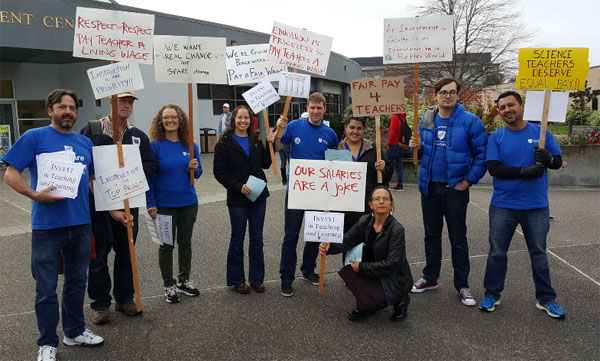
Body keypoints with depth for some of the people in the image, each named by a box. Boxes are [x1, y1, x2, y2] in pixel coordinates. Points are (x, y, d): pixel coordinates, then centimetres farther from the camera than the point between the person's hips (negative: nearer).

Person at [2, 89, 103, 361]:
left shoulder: (85, 143, 12)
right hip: (47, 226, -5)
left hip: (81, 224, 5)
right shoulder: (34, 137, -3)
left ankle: (75, 331, 34)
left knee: (77, 282, 17)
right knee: (46, 289, 6)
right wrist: (34, 194, -22)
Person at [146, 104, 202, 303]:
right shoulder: (155, 145, -9)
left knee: (185, 242, 14)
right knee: (166, 245, 7)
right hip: (164, 203, -3)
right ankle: (169, 285, 21)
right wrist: (151, 204, -12)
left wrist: (194, 168, -13)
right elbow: (148, 176, -7)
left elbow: (197, 173, 10)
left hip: (188, 202, 4)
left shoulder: (190, 145, 2)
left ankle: (184, 280, 30)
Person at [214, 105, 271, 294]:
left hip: (258, 196, 4)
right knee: (237, 239, 7)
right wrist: (239, 187, -19)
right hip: (237, 199, -4)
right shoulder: (225, 143, -6)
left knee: (257, 239, 10)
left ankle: (257, 278, 22)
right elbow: (219, 172, -9)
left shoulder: (256, 141, 9)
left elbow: (266, 164, 9)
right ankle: (236, 280, 21)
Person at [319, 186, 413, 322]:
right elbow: (346, 241, -11)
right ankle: (365, 306, 5)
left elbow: (392, 264, -24)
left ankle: (400, 301, 4)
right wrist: (329, 247, -32)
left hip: (394, 279, -6)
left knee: (369, 302, -26)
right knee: (347, 271, -19)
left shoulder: (397, 230, -21)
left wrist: (362, 267, -21)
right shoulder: (365, 221, -4)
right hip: (373, 273, 6)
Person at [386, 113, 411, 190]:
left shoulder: (394, 117, -13)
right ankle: (400, 185, 12)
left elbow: (392, 132, -18)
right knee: (399, 165, 11)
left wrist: (388, 144, -7)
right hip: (402, 146, 7)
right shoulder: (403, 117, 9)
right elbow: (407, 132, 13)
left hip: (394, 145, -7)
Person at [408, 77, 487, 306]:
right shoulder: (426, 120, 5)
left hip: (455, 188, -4)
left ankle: (462, 285, 18)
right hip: (429, 186, 4)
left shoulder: (470, 121, -9)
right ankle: (430, 278, 30)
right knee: (431, 235, 15)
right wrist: (416, 146, -8)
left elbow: (482, 154, -9)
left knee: (458, 238, 5)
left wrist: (469, 180, -13)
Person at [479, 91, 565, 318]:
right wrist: (525, 171, -21)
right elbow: (494, 168, -11)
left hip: (536, 206, 1)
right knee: (497, 253, 9)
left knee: (539, 254, 12)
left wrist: (549, 159, -19)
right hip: (503, 207, 0)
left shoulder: (541, 133, 2)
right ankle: (492, 295, 23)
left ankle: (546, 299, 25)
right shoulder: (496, 137, -1)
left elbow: (558, 162, 4)